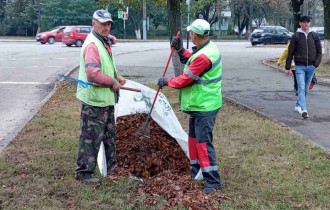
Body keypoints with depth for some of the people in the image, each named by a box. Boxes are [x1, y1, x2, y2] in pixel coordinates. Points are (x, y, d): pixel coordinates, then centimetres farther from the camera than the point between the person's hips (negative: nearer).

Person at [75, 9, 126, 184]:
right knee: (91, 138, -4)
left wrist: (117, 77, 6)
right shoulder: (92, 45, -20)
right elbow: (93, 74, -30)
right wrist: (113, 82, -17)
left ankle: (112, 167, 33)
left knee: (109, 135, 20)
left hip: (106, 100, 11)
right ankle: (83, 172, 6)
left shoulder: (104, 43, 14)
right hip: (94, 101, -11)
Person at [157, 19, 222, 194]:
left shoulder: (204, 56, -26)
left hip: (204, 107, -11)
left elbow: (185, 80, -19)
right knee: (194, 138, 20)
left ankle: (213, 182, -3)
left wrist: (166, 81, -4)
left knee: (203, 142, -8)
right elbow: (192, 62, 21)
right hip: (199, 105, 11)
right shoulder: (207, 47, 6)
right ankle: (195, 173, 33)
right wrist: (180, 50, 10)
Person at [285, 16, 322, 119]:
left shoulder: (314, 36, 6)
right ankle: (303, 110, -23)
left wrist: (316, 64, -6)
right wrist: (287, 68, 2)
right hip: (299, 66, -3)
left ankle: (298, 105, 29)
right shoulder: (295, 36, 0)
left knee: (306, 88, 11)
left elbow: (319, 52, 8)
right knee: (301, 88, -14)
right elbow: (290, 53, 2)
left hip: (311, 67, 3)